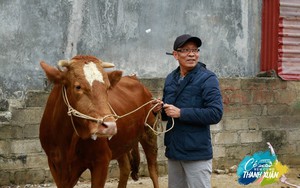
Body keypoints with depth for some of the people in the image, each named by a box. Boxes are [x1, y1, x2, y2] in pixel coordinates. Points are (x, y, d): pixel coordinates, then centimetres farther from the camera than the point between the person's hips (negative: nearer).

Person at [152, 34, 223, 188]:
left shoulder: (207, 79, -10)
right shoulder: (170, 79, 11)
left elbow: (216, 113, -20)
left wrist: (181, 113, -21)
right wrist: (159, 110, -2)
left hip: (197, 153, -7)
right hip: (173, 151, 7)